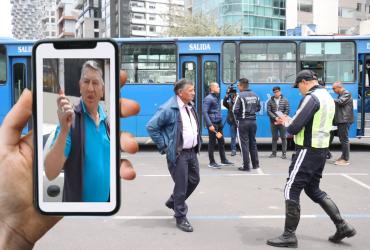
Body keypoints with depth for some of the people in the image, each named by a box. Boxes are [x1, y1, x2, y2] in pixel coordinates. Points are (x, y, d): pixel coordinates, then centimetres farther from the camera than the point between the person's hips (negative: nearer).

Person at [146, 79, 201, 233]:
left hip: (192, 151, 8)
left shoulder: (190, 107, 9)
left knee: (194, 180, 17)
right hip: (178, 154, -8)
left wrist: (197, 144, 15)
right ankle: (180, 218, 16)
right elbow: (151, 127, -16)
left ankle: (173, 202, 39)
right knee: (181, 186, -1)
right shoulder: (169, 109, -18)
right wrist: (164, 147, -13)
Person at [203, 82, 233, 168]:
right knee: (212, 143, -1)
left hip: (218, 123, 9)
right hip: (212, 124, -9)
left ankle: (223, 160, 23)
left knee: (221, 141, 13)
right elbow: (205, 112, -17)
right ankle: (211, 163, 8)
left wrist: (221, 122, 16)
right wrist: (210, 125, -22)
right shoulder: (208, 98, -11)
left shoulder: (216, 97, 16)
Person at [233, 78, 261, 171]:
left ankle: (246, 166, 1)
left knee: (244, 144, 0)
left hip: (243, 122, -6)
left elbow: (235, 110, -17)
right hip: (253, 121, 6)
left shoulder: (240, 96, -14)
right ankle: (255, 164, 23)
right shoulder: (255, 95, 5)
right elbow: (258, 108, 12)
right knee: (253, 142, 16)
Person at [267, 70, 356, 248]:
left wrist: (287, 123, 2)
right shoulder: (327, 97, 15)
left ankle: (289, 235, 4)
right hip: (321, 149, 10)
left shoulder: (311, 97, -16)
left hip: (308, 150, -10)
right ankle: (342, 226, 20)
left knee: (292, 190, -2)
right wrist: (292, 122, 11)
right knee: (313, 190, 20)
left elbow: (294, 128, -20)